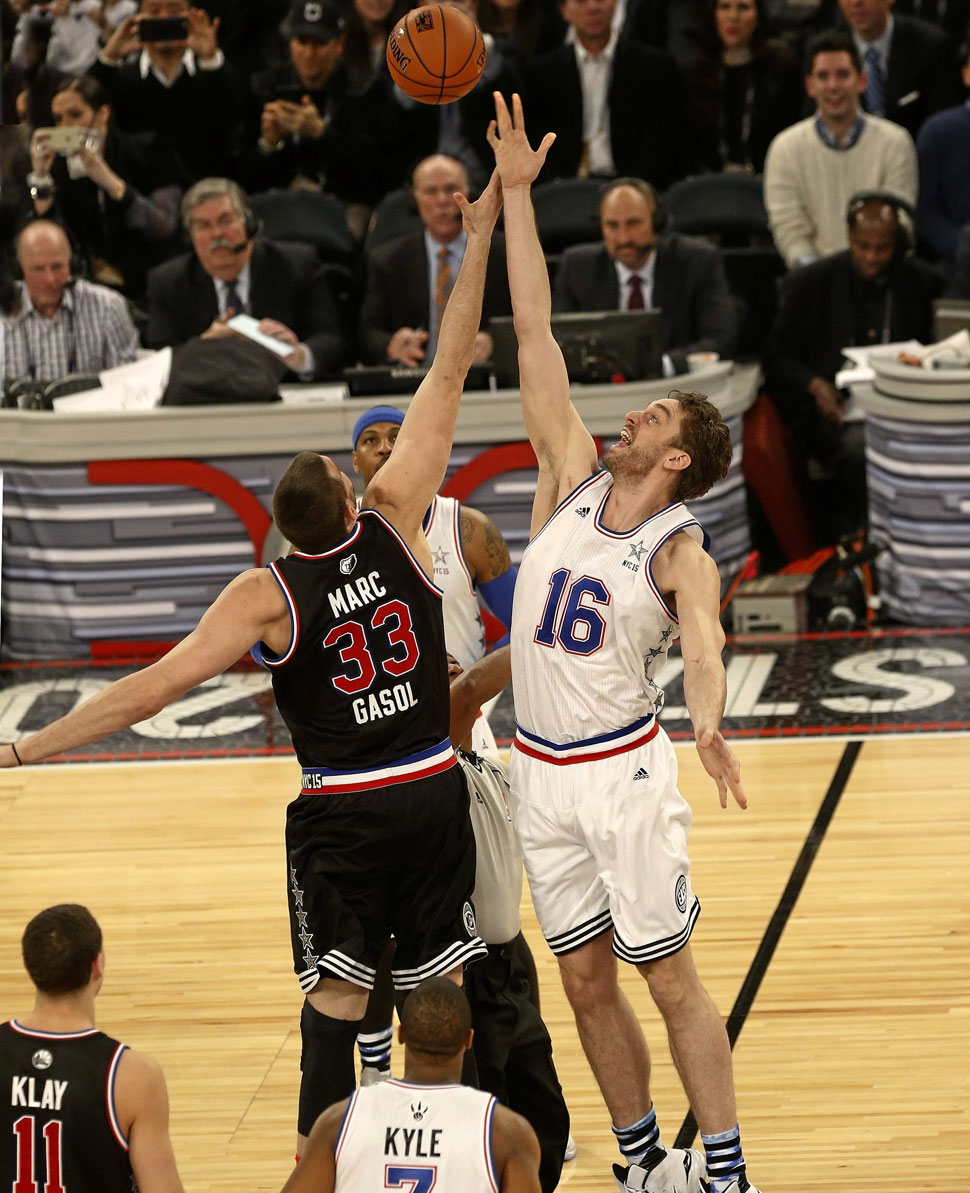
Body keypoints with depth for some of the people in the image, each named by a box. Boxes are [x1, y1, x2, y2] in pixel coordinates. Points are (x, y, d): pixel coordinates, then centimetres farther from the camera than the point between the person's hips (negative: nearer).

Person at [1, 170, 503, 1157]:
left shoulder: (266, 596, -15)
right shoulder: (394, 521, -9)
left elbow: (157, 684, -22)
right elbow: (447, 378, -5)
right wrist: (479, 242, -1)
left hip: (339, 814, -3)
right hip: (431, 793, 3)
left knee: (336, 994, 3)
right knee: (439, 983, 11)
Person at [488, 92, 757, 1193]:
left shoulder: (681, 556, -11)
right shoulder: (574, 480, 1)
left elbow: (702, 645, -31)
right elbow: (536, 336, -1)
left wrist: (710, 726, -53)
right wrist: (515, 194, -5)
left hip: (624, 772, -5)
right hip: (540, 774, 5)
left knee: (669, 977, -1)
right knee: (586, 980, 10)